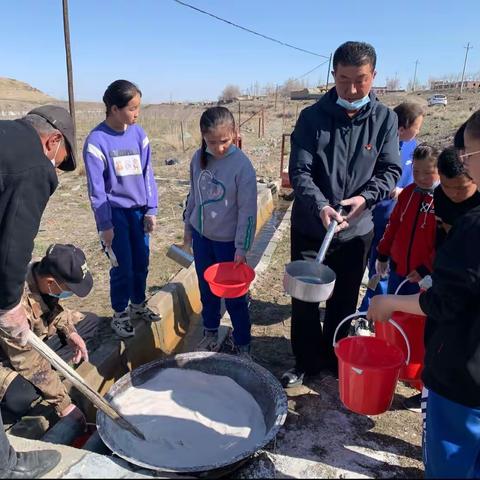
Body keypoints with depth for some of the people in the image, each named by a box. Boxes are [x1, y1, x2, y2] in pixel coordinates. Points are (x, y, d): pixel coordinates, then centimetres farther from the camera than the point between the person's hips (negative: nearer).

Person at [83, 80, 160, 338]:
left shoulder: (138, 133, 0)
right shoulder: (97, 140, -13)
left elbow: (147, 173, 5)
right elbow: (96, 187, -10)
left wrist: (150, 210, 3)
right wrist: (104, 224, -9)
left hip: (138, 210, 4)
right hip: (115, 211, -4)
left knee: (141, 262, 12)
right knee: (123, 267, 2)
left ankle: (138, 305, 34)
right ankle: (119, 315, 23)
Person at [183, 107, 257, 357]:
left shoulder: (241, 164, -18)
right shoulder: (198, 158, -3)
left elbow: (248, 210, -16)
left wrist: (241, 247, -16)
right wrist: (188, 226, 16)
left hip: (227, 240, -5)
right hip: (201, 236, 5)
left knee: (234, 297, 5)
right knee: (206, 290, 18)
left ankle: (242, 346, 24)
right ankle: (210, 334, 39)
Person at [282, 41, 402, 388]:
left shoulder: (385, 119, -3)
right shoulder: (312, 117, -7)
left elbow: (390, 170, -2)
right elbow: (299, 171, -13)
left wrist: (366, 196, -21)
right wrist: (320, 206, -29)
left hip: (357, 229, 1)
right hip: (309, 227, -1)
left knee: (345, 301, 15)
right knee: (304, 299, 8)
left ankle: (334, 360, 37)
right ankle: (307, 362, 29)